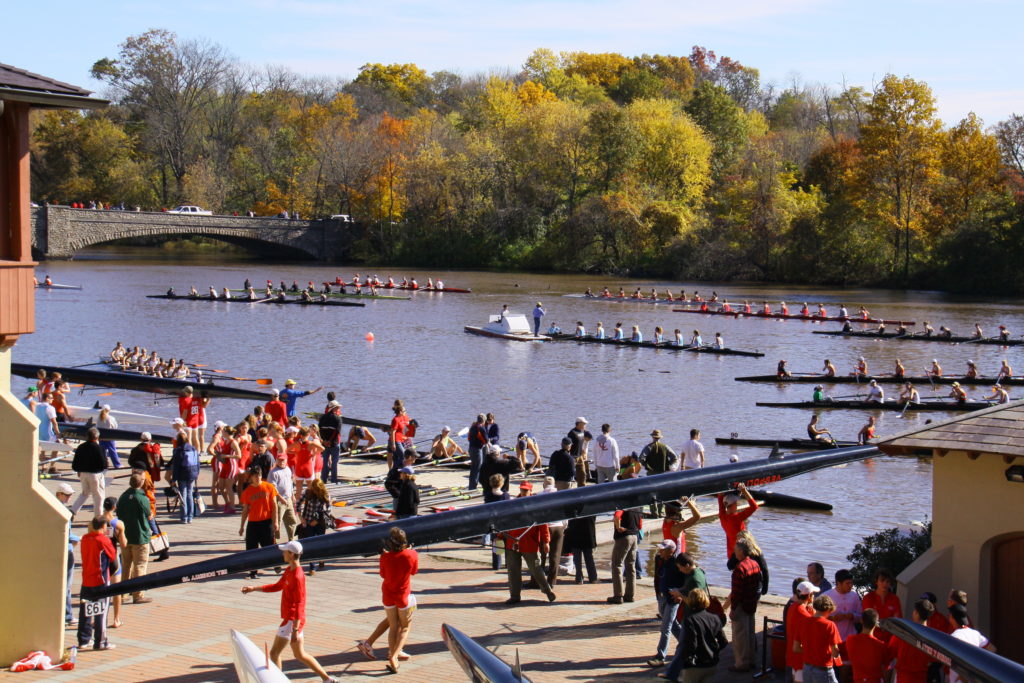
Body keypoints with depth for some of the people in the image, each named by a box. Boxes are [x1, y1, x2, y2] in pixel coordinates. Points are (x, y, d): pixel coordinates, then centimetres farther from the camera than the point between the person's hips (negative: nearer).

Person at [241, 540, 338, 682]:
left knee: (274, 653, -4)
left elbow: (299, 604, -23)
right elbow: (278, 586, 23)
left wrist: (295, 629, -25)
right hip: (290, 619, 10)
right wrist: (254, 588, 18)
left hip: (293, 621, -10)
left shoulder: (297, 576, -20)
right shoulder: (289, 571, 10)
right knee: (300, 654, 17)